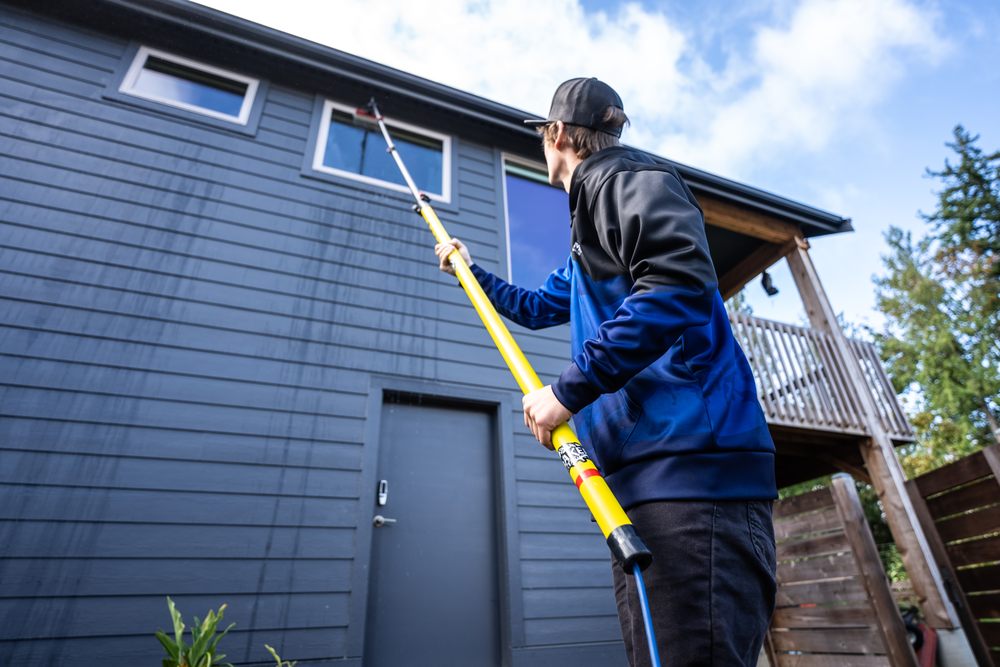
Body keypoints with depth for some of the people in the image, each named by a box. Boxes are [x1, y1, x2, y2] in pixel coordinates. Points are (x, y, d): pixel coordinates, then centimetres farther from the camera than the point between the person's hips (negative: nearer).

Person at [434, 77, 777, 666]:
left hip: (694, 466, -10)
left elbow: (682, 284, -19)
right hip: (640, 475, 10)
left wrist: (570, 390, -18)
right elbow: (538, 307, 42)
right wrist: (471, 271, 52)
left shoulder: (623, 176, 0)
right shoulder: (588, 228, 29)